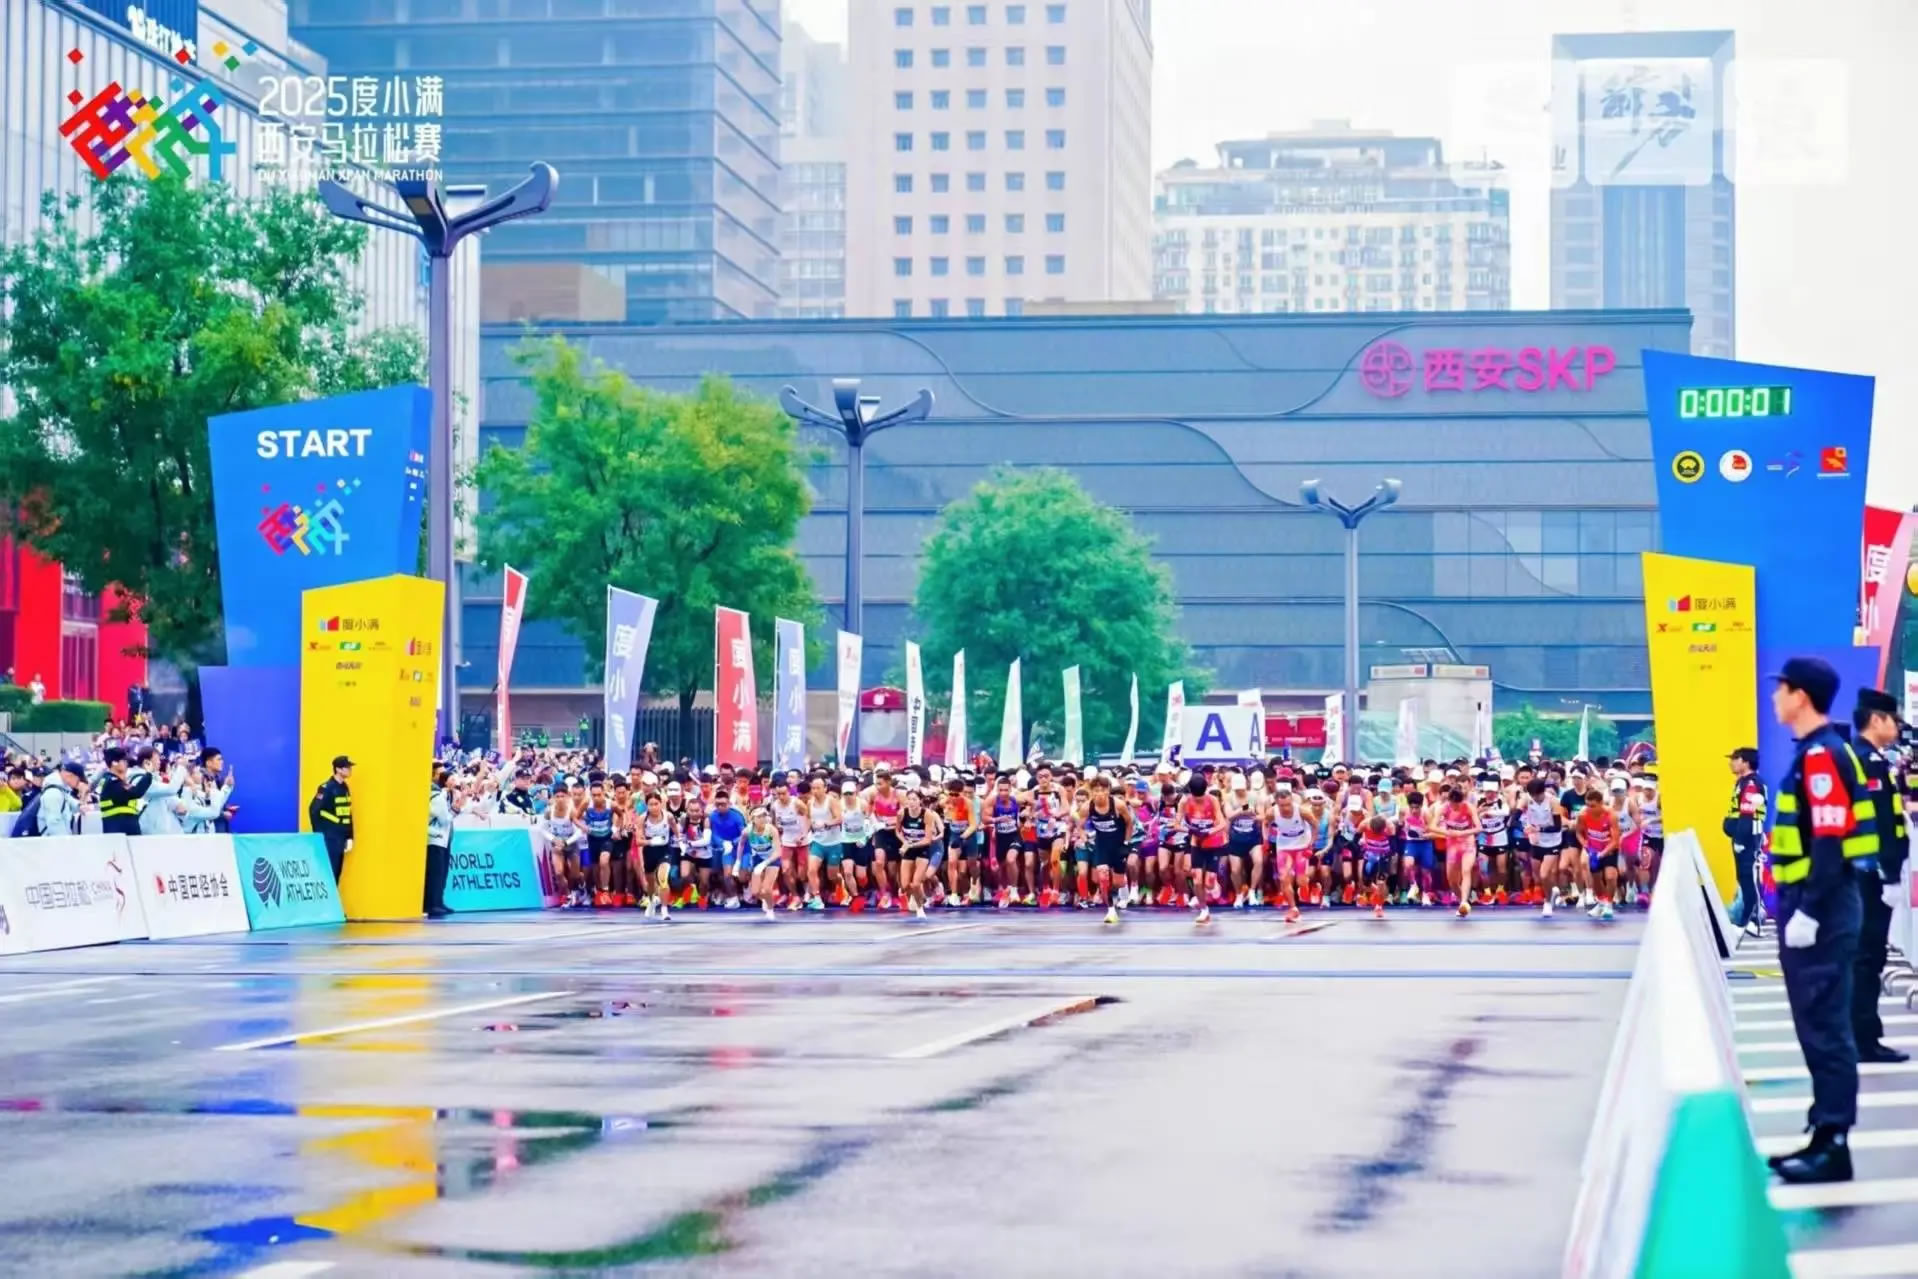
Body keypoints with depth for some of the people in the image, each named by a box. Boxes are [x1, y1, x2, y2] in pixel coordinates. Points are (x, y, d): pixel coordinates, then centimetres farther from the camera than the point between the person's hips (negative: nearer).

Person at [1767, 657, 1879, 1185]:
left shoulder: (1823, 756, -16)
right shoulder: (1814, 755, 15)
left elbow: (1831, 842, -22)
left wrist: (1808, 913, -23)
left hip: (1820, 911, -10)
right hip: (1812, 906, 10)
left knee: (1824, 1025, -7)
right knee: (1817, 1023, 13)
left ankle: (1834, 1145, -5)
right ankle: (1824, 1135, 18)